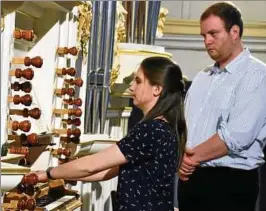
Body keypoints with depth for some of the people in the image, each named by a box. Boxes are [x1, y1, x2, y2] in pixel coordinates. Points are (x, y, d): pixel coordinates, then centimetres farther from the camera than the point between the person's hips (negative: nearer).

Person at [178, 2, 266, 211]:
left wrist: (193, 156, -9)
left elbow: (237, 135, -19)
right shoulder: (203, 77, 15)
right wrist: (181, 159, -6)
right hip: (191, 177, 7)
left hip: (230, 182, -7)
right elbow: (184, 124, 14)